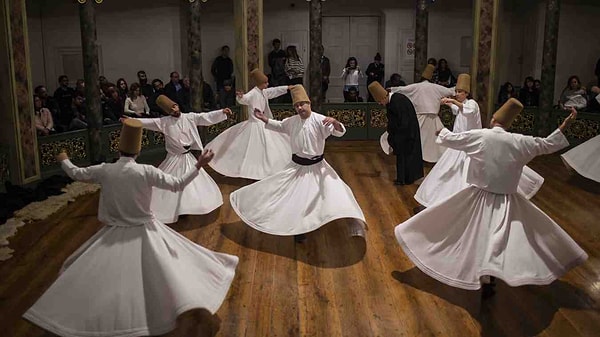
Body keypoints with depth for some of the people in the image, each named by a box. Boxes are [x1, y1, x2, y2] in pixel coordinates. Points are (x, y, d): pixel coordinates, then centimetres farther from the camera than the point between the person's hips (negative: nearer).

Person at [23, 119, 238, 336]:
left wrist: (64, 160, 26)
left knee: (89, 276, 23)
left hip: (115, 234, 3)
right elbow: (178, 184, -16)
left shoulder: (104, 170, -11)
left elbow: (75, 174, 5)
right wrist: (198, 166, -7)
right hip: (144, 232, -3)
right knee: (168, 271, 6)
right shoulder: (147, 172, -19)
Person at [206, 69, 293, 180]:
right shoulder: (253, 93, -19)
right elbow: (244, 99, -37)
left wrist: (287, 87, 23)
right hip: (255, 125, -10)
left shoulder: (264, 92, 7)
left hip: (263, 124, 10)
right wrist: (240, 96, -60)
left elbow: (275, 90, 22)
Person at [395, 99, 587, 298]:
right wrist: (565, 125, 20)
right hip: (507, 200, 0)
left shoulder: (478, 136, -8)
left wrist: (442, 130, 24)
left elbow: (448, 139, 2)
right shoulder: (520, 142, -5)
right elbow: (549, 145, 9)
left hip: (479, 198, 0)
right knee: (497, 240, 9)